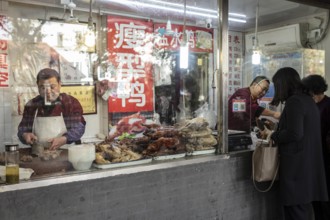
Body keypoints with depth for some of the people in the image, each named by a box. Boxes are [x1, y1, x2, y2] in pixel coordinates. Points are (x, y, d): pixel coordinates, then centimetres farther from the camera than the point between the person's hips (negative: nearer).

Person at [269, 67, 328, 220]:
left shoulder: (294, 102, -15)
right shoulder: (308, 99, 14)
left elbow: (294, 133, -23)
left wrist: (275, 136, -6)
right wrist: (278, 133, 17)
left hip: (296, 166, -9)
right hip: (310, 165, 9)